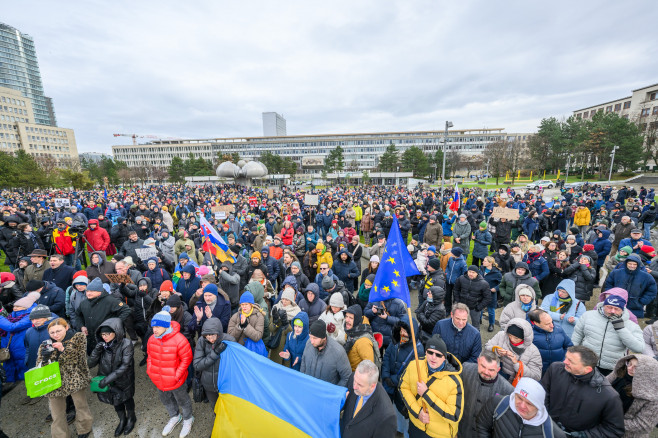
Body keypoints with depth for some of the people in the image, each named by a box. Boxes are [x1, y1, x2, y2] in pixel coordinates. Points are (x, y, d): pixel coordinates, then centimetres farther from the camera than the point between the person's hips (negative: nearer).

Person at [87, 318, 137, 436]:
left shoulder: (126, 344, -27)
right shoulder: (101, 344, -13)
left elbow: (125, 366, -26)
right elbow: (90, 364, -10)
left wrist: (108, 379, -30)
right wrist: (96, 351, -25)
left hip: (124, 381, -4)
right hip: (107, 381, 4)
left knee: (127, 399, 20)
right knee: (116, 401, 24)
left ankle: (131, 419, 49)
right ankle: (122, 420, 52)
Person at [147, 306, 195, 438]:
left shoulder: (179, 339, -30)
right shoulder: (152, 339, -11)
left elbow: (186, 358, -21)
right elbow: (150, 355, 8)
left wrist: (177, 375, -20)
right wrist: (149, 370, 1)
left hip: (175, 381, -6)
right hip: (158, 380, 6)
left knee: (182, 400, 17)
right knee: (165, 399, 29)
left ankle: (188, 419, 46)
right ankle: (175, 417, 57)